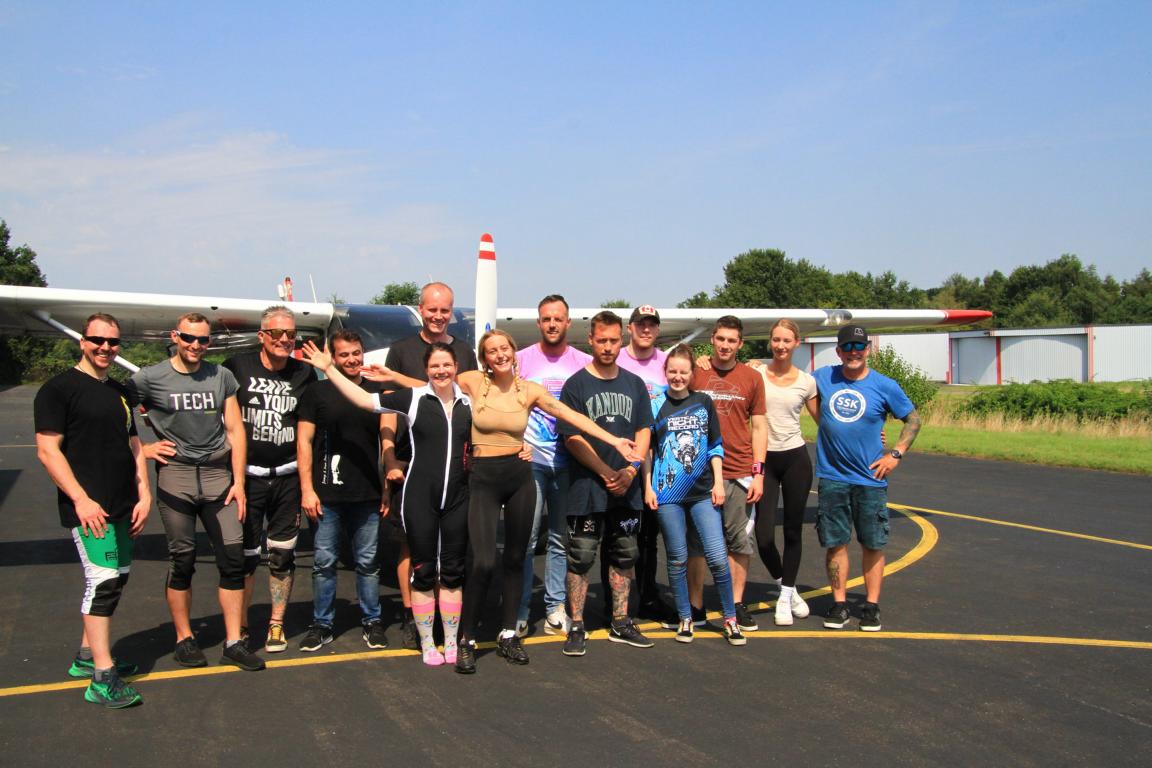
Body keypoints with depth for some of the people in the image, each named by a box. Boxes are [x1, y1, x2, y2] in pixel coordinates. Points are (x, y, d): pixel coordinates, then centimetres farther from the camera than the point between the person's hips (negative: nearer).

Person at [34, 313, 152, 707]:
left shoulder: (120, 393, 17)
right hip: (88, 507, -8)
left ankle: (87, 655, 28)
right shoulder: (59, 389, -6)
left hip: (122, 507, 8)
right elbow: (47, 450, -11)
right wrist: (81, 499, -18)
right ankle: (103, 678, -11)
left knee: (116, 578, 13)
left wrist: (143, 495, 10)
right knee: (103, 579, -13)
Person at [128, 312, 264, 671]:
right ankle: (184, 639, 20)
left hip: (218, 475, 3)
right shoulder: (150, 378, 1)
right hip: (175, 476, -2)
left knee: (233, 557, -1)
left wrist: (238, 482, 2)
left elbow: (235, 430, 7)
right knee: (182, 560, 5)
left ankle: (233, 642, 8)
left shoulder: (221, 376, 8)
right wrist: (141, 448, -3)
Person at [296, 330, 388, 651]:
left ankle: (371, 621, 20)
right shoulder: (317, 393, 3)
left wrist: (389, 488, 5)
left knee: (368, 562, 8)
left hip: (368, 495, 1)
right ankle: (322, 624, 16)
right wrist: (307, 489, -6)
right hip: (327, 495, -1)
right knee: (324, 562, 5)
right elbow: (304, 442, 1)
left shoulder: (377, 393, 9)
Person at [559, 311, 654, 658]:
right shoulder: (576, 384, -3)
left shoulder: (634, 383, 10)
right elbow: (573, 439, -8)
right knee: (581, 558, -1)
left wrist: (630, 472, -8)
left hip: (627, 489, 5)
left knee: (624, 556, 12)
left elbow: (643, 431, 8)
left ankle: (620, 623, 24)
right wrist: (607, 474, -13)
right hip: (587, 489, -4)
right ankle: (576, 627, 9)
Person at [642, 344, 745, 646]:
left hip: (703, 491, 1)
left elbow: (715, 446, 10)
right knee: (677, 559, 6)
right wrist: (648, 487, -1)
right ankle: (685, 619, 20)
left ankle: (730, 618, 10)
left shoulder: (704, 402, 7)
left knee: (717, 557, -5)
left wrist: (718, 482, 2)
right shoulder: (656, 406, 2)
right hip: (668, 492, -1)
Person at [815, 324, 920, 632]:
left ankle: (872, 606, 16)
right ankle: (839, 604, 16)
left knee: (873, 544, 6)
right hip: (832, 477, 1)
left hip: (870, 478, -1)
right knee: (835, 543, 5)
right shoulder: (823, 377, 2)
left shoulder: (885, 386, -1)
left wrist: (895, 454, -1)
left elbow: (913, 419, 8)